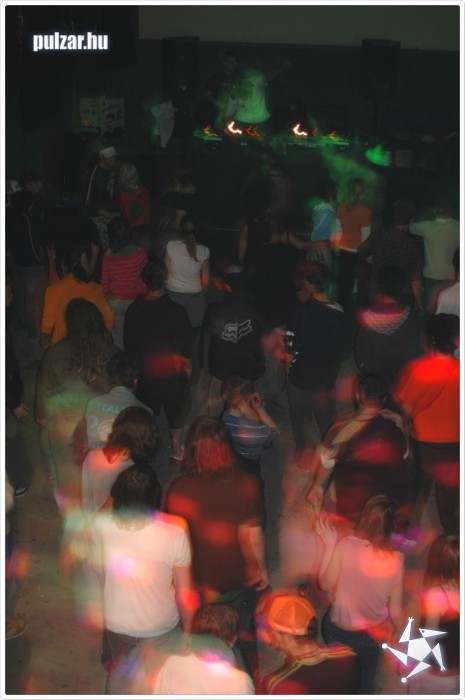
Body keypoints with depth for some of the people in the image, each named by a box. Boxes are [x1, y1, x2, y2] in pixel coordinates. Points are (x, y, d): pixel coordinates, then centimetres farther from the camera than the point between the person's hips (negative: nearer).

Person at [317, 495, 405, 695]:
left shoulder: (346, 545, -26)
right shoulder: (395, 560, -20)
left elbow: (326, 584, -15)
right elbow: (395, 609, -11)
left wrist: (329, 546, -9)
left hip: (338, 630, -1)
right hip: (372, 635, 1)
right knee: (366, 683, 28)